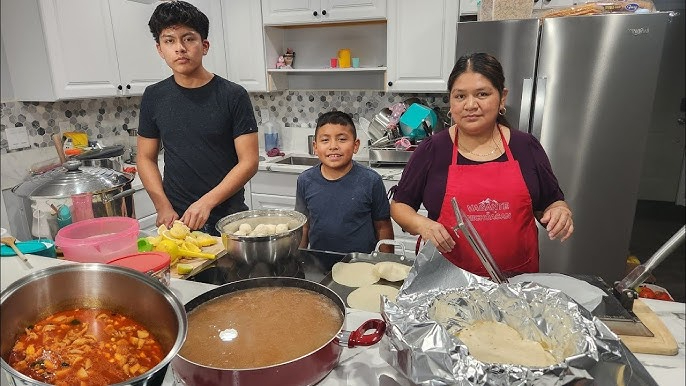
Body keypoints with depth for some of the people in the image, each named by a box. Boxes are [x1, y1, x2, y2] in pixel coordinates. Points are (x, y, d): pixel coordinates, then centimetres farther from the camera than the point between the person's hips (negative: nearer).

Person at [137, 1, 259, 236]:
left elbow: (249, 161, -10)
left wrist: (207, 202, -18)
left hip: (228, 218, -2)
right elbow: (146, 158, 9)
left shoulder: (233, 96, -7)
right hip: (177, 220, 3)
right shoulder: (154, 97, 3)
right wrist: (164, 208, -5)